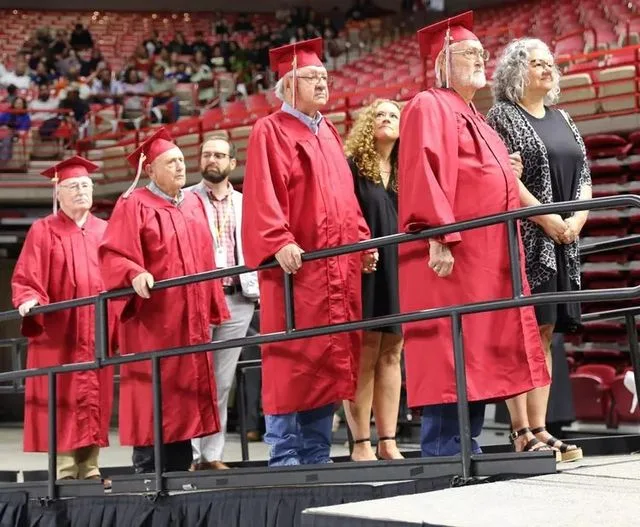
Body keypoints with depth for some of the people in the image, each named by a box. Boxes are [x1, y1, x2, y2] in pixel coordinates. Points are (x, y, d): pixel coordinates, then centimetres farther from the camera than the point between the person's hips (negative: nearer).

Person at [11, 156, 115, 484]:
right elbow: (26, 279, -5)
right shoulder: (44, 231, 2)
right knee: (62, 400, -5)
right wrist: (28, 301, -23)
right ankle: (64, 470, -2)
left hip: (97, 333, 4)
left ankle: (89, 468, 8)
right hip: (58, 333, -4)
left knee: (94, 398, 4)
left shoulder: (105, 232, 14)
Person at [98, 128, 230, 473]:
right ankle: (148, 474, 0)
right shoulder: (134, 205, -5)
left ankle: (179, 472, 14)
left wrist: (213, 307, 13)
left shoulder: (193, 203, 15)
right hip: (153, 322, -7)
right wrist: (135, 274, -32)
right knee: (154, 399, -6)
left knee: (185, 397, 8)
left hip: (190, 321, 7)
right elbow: (112, 254, -13)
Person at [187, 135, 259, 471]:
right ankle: (189, 455, -2)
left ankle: (212, 454, 9)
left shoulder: (246, 204, 15)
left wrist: (259, 287, -1)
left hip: (236, 300, 3)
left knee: (222, 382, 4)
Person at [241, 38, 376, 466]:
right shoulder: (271, 132, -2)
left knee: (329, 361, 7)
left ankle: (317, 455, 12)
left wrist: (362, 239, 11)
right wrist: (280, 243, -25)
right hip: (296, 266, -7)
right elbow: (263, 196, -13)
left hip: (337, 267, 7)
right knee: (292, 361, -7)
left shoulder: (329, 133, 20)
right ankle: (285, 456, -3)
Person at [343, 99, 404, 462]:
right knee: (365, 355, -6)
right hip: (364, 268, -5)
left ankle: (388, 442, 7)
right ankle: (362, 444, -3)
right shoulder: (352, 166, 0)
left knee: (391, 354, 5)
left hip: (399, 268, 6)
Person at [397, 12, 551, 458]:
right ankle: (444, 451, -10)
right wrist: (438, 236, -24)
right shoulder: (429, 107, -3)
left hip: (487, 254, 9)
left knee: (479, 354, 7)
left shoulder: (473, 118, 25)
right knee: (449, 353, -11)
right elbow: (424, 173, -15)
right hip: (451, 253, -9)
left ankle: (466, 446, 11)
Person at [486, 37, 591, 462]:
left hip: (564, 241, 7)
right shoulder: (502, 116, -3)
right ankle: (523, 432, -10)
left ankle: (540, 428, 6)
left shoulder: (562, 119, 18)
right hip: (523, 238, -7)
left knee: (545, 333, 5)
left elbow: (584, 175, 15)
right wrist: (547, 218, -17)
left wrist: (577, 219, -3)